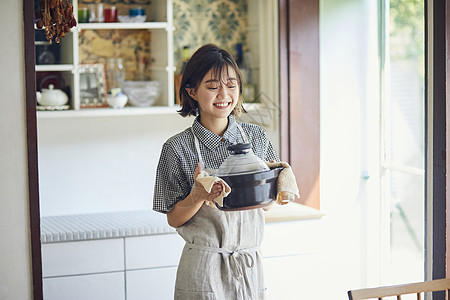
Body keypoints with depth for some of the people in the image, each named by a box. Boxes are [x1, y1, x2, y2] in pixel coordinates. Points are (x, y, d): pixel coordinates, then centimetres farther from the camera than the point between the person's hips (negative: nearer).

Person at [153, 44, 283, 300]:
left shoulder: (257, 137, 3)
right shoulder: (178, 148, -8)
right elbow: (174, 219, -5)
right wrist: (199, 195, -23)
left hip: (251, 266, 3)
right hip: (204, 269, -3)